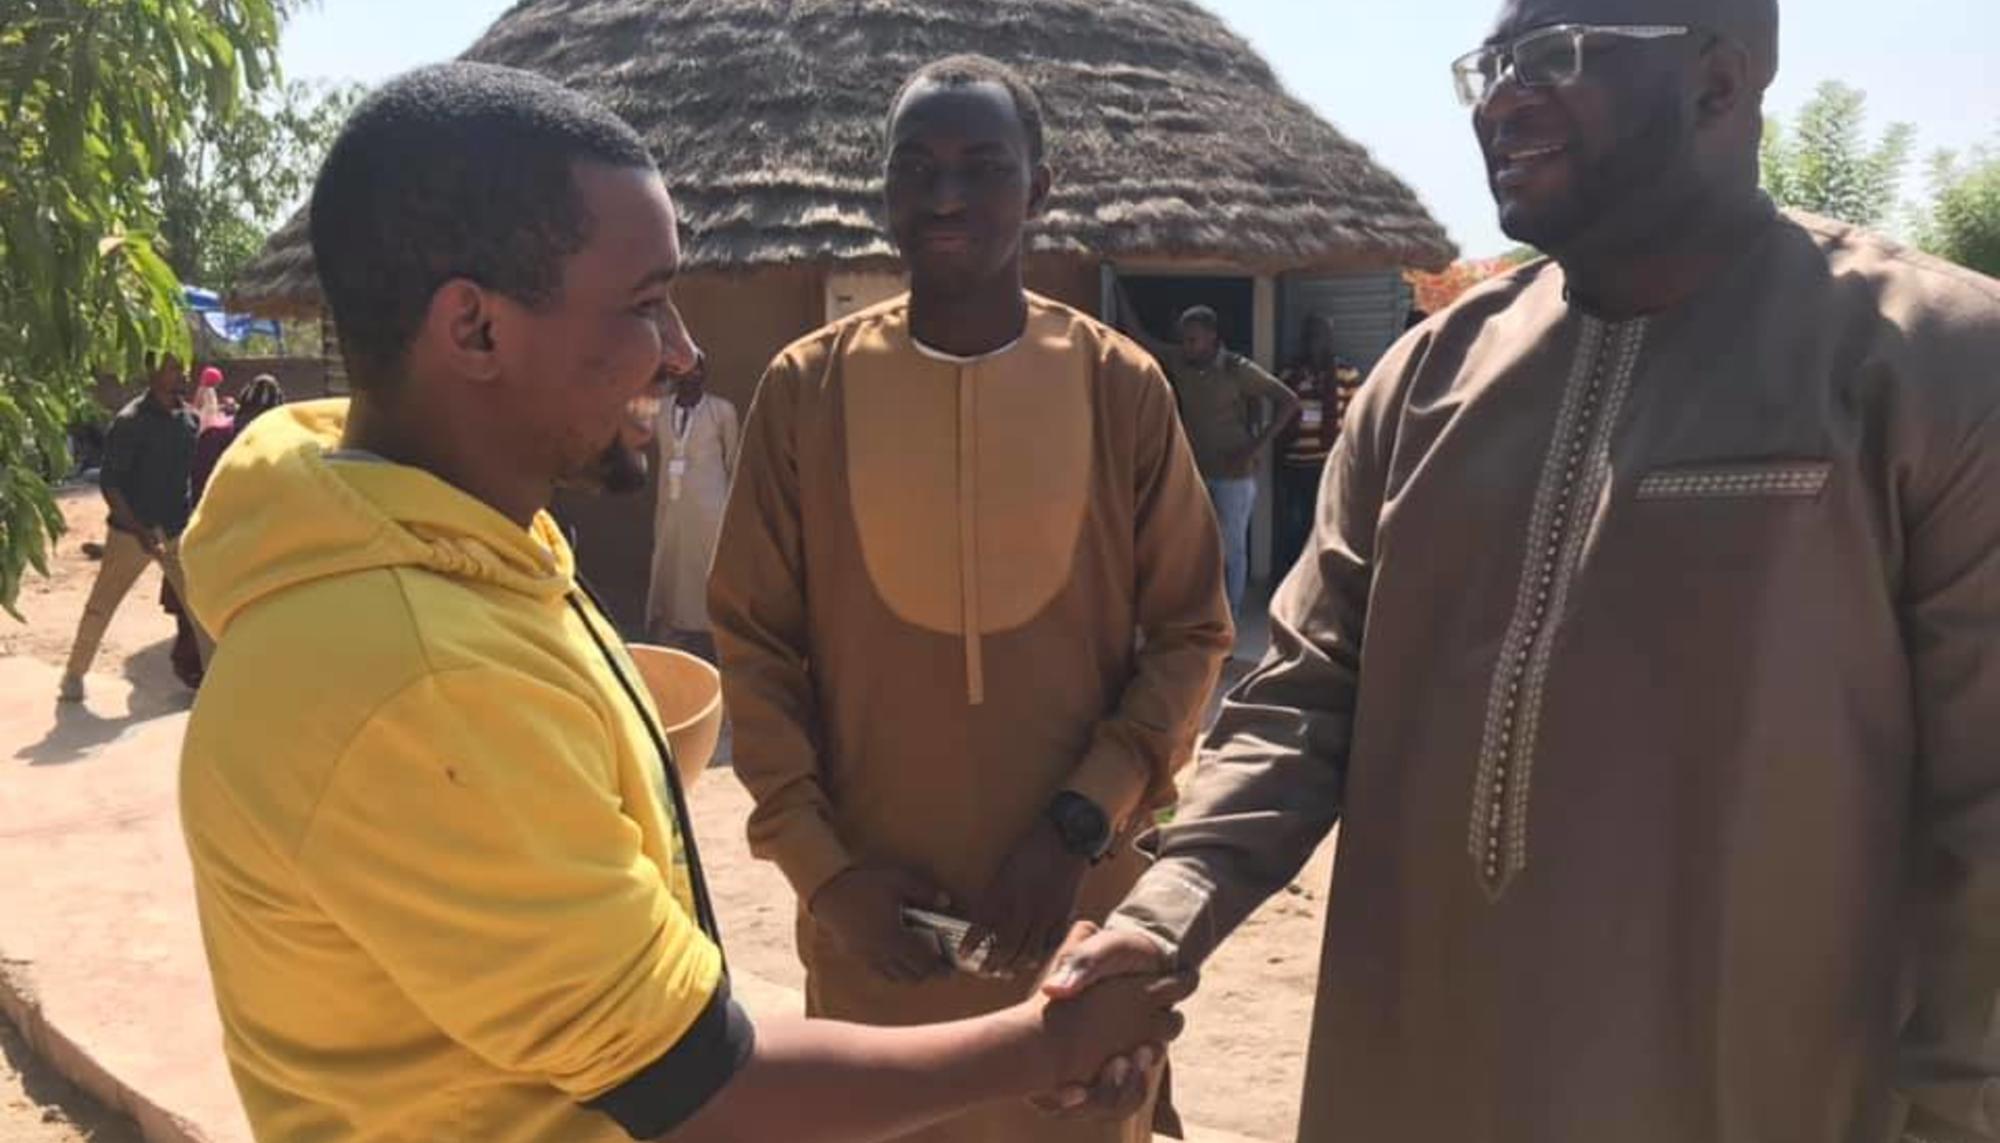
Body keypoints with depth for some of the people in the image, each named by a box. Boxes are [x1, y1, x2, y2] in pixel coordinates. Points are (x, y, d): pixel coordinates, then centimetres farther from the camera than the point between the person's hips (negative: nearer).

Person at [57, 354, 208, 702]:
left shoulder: (189, 417, 1)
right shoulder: (130, 421, -16)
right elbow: (109, 482, -16)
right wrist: (138, 529, -23)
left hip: (176, 530, 5)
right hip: (133, 531, -4)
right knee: (101, 605, 7)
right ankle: (73, 676, 22)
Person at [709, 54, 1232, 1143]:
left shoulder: (1121, 386, -3)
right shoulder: (805, 388, -3)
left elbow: (1190, 632, -1)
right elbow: (753, 643, 0)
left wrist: (1084, 821, -12)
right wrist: (818, 861, -7)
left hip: (1076, 896, 0)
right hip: (873, 907, 0)